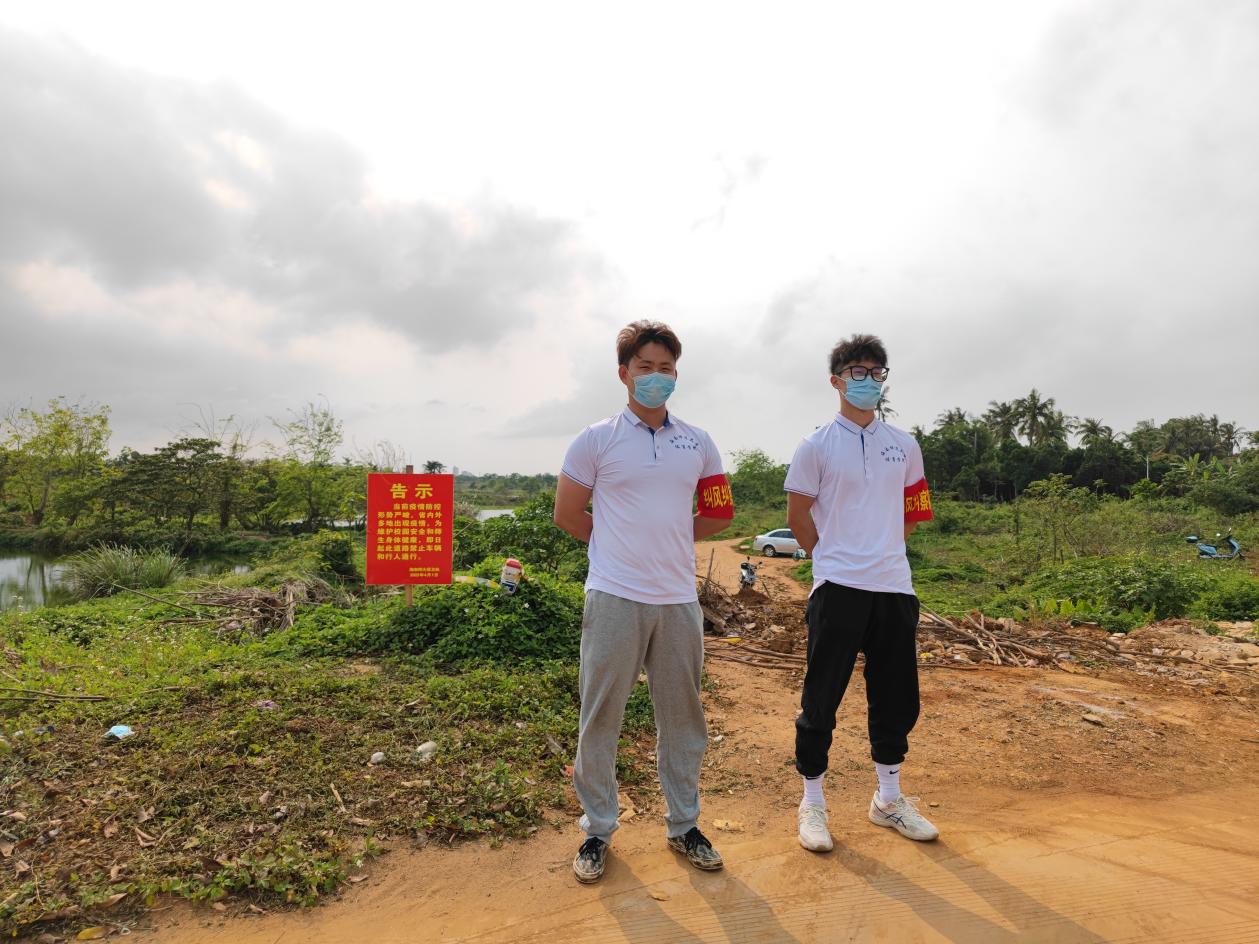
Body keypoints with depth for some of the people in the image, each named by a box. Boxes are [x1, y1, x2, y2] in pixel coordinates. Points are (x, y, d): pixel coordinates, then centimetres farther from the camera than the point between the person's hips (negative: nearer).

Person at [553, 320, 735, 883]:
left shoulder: (699, 444, 8)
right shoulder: (596, 440, -1)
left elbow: (718, 514, 16)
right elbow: (567, 515, 4)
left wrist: (668, 537, 10)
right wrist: (620, 543, 8)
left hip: (679, 599, 3)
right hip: (615, 598, -3)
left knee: (682, 717, 12)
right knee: (600, 716, 5)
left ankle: (683, 826, 30)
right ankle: (597, 829, 24)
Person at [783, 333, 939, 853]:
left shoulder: (904, 445, 10)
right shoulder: (816, 445, -4)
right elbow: (798, 517, 0)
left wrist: (881, 552, 13)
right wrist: (836, 559, 4)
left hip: (895, 587, 5)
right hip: (838, 589, -5)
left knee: (897, 697, 13)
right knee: (821, 697, 2)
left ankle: (888, 799, 31)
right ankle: (812, 804, 17)